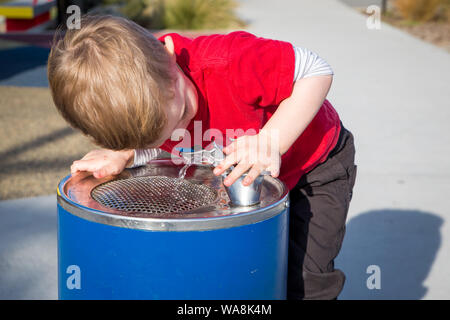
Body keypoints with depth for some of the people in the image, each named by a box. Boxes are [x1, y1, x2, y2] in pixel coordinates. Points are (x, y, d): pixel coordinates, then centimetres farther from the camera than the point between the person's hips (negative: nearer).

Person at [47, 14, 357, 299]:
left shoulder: (229, 62, -43)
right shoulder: (140, 103, -24)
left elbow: (317, 71, -32)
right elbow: (153, 147, -1)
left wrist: (270, 142, -41)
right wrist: (120, 156, -24)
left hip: (316, 164, -5)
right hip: (244, 178, 5)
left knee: (303, 281, -8)